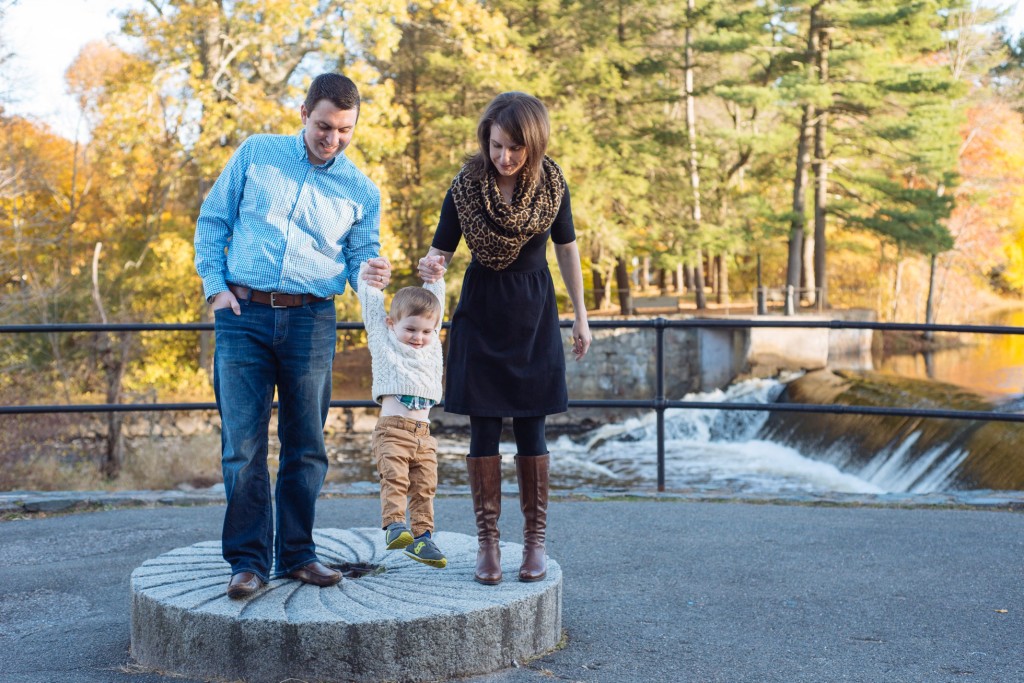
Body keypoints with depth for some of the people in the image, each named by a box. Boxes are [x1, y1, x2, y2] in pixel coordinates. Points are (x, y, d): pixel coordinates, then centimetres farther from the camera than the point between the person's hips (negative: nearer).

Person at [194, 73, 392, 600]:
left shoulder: (361, 191, 9)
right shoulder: (256, 154, 7)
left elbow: (359, 258, 11)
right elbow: (212, 220, 10)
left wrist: (374, 275, -14)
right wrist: (215, 285, -1)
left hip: (311, 321, 2)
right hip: (243, 315, -1)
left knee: (306, 446, 6)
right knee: (243, 444, -4)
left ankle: (296, 554, 18)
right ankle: (248, 560, 4)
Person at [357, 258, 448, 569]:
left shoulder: (432, 344, 17)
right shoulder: (383, 340, 8)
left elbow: (434, 299, 20)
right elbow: (371, 303, 6)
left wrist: (435, 277, 12)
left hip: (424, 434, 4)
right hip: (392, 429, -4)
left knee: (424, 486, 4)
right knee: (394, 477, -19)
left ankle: (421, 536, 8)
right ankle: (393, 525, -24)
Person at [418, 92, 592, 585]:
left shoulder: (552, 184, -7)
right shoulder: (466, 186, -11)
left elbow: (567, 248, 5)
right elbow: (441, 250, -5)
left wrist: (580, 314, 8)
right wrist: (430, 267, -30)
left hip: (534, 313, 1)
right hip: (481, 311, 0)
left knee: (530, 427, 2)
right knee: (483, 428, 0)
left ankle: (535, 541, 12)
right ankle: (487, 540, 9)